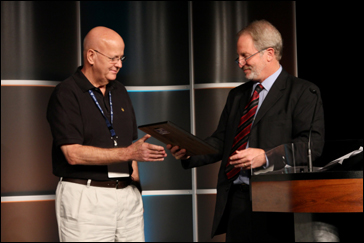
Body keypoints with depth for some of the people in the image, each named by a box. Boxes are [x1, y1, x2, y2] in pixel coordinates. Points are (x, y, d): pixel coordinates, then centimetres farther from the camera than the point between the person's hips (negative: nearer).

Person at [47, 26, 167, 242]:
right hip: (86, 198, -6)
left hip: (128, 194, 6)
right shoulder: (66, 94, -7)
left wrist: (135, 183, 7)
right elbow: (74, 154, -17)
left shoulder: (119, 92, 15)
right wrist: (128, 153, -21)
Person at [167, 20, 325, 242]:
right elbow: (221, 141, 20)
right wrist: (189, 152, 2)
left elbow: (312, 143, -11)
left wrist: (266, 157, -20)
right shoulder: (237, 95, 22)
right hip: (236, 200, 6)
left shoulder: (303, 92, -1)